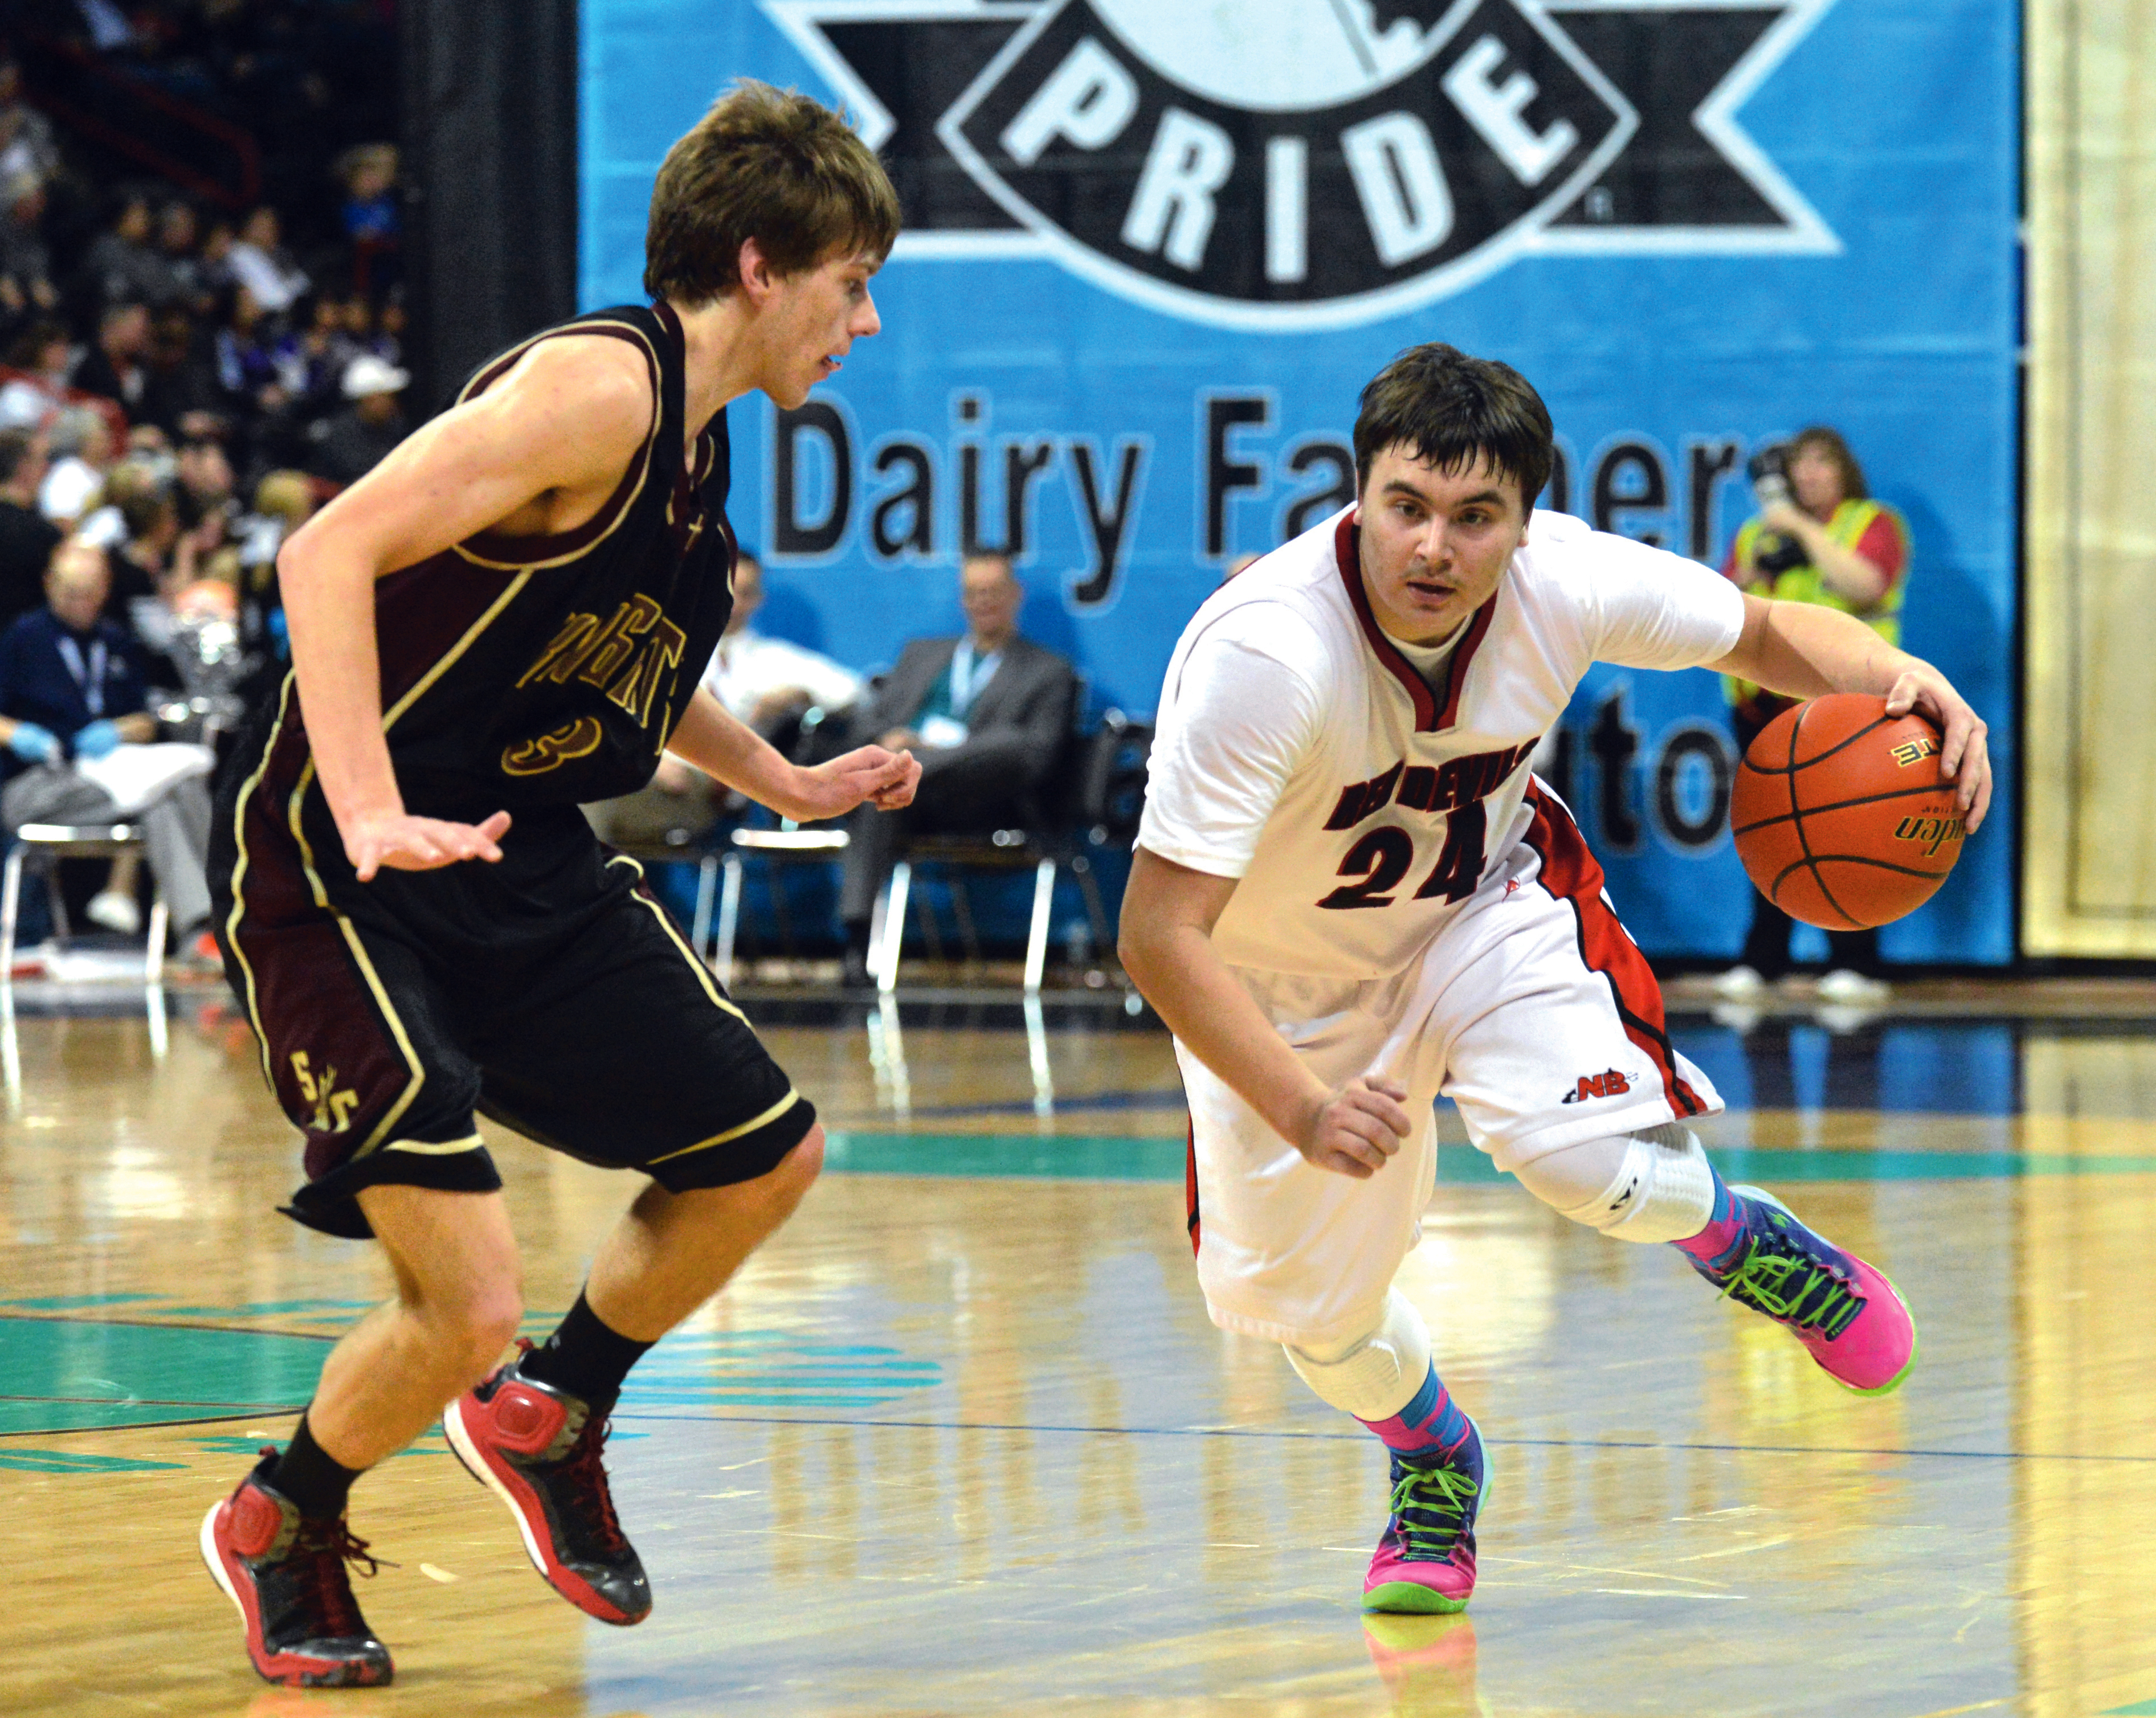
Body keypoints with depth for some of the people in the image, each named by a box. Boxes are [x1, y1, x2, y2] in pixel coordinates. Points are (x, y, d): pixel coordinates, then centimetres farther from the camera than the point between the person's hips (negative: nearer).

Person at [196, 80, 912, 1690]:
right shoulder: (600, 384, -19)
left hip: (526, 864, 10)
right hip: (343, 876, -10)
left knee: (768, 1156, 14)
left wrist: (789, 783, 30)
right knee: (465, 1306, -15)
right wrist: (371, 816, -37)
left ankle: (551, 1415, 36)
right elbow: (332, 552, -29)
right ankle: (283, 1525, 14)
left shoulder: (700, 438, 10)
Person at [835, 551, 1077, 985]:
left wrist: (948, 752, -8)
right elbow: (871, 717, 27)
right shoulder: (922, 654, 36)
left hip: (979, 795, -2)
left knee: (1013, 747, -37)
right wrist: (888, 739, -1)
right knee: (873, 797, -36)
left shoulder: (1049, 672, 22)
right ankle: (858, 939, -47)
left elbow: (1037, 753, 5)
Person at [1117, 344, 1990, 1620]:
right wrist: (1301, 1108, -48)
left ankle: (1736, 1237, 13)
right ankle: (1434, 1465, 42)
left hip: (1487, 903, 1)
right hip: (1287, 970, -1)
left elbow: (1765, 632, -6)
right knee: (1306, 1309, 7)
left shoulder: (1566, 583, -27)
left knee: (1613, 1172, -25)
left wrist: (1894, 680, -28)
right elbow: (1161, 931, -37)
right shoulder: (1263, 652, -39)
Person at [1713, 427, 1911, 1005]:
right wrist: (1752, 570, -4)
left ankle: (1854, 964, -9)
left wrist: (1804, 531, -10)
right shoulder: (1756, 533, 19)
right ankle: (1761, 961, 9)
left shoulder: (1874, 524, 7)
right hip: (1764, 702, 4)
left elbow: (1865, 585, -12)